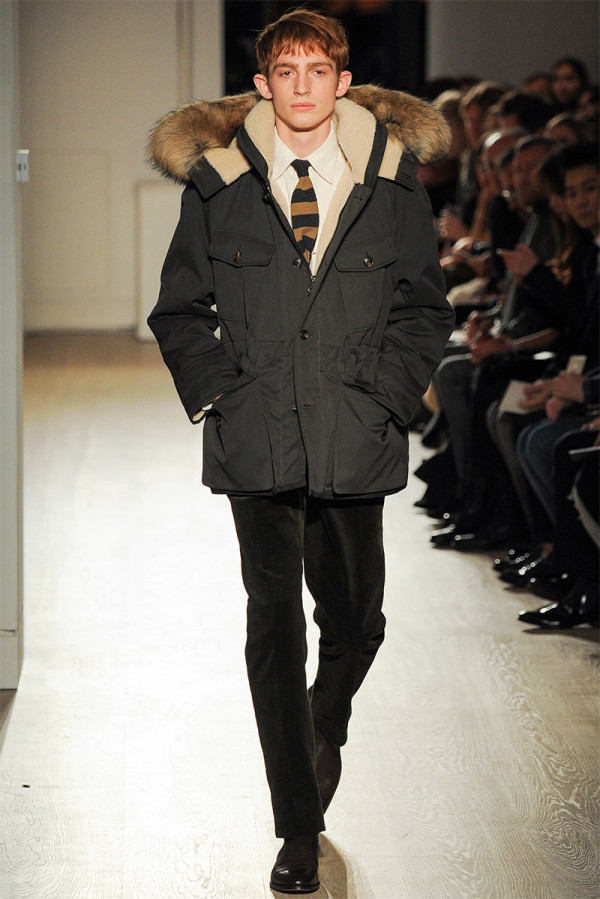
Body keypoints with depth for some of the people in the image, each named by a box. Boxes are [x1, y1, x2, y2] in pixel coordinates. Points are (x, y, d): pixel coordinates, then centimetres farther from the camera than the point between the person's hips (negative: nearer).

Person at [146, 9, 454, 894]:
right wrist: (216, 390, -2)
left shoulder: (394, 182, 5)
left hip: (355, 440, 1)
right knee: (274, 624, -2)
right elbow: (180, 309, 11)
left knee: (355, 617, 10)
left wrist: (386, 393, -2)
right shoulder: (215, 182, 4)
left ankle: (327, 725, 45)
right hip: (258, 440, -1)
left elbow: (424, 307, 10)